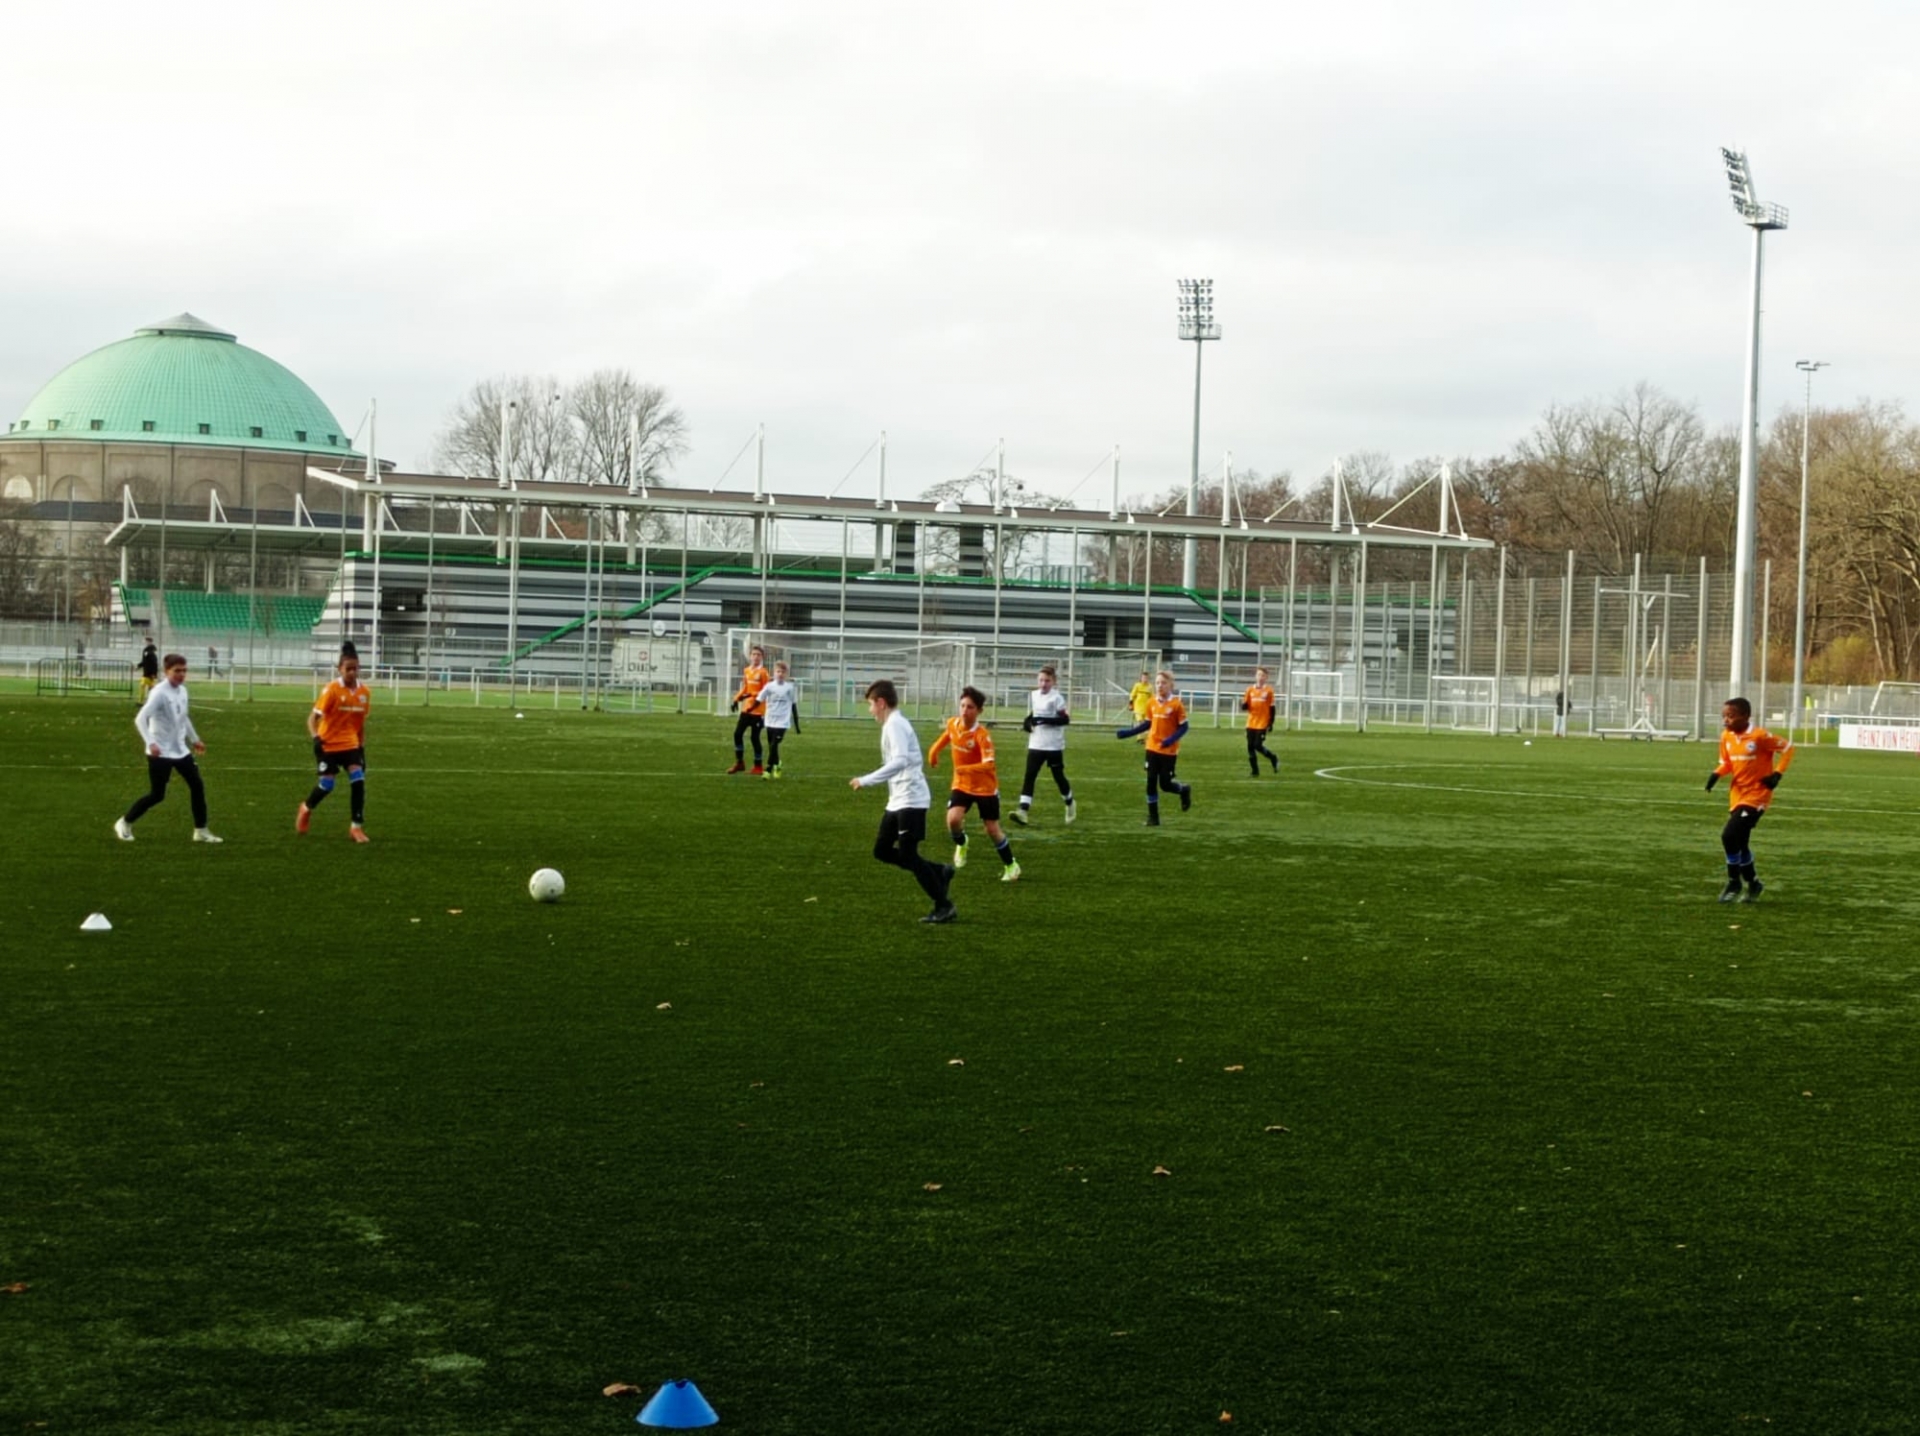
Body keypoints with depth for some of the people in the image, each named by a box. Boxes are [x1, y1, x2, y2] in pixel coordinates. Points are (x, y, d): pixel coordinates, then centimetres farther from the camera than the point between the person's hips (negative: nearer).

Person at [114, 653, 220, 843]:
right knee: (157, 795, -3)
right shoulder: (159, 693, -18)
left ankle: (201, 831, 12)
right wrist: (150, 743, -34)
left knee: (197, 786, 4)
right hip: (160, 753, -8)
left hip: (180, 750, 8)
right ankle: (124, 823, 15)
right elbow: (140, 719, -25)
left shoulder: (182, 691, 7)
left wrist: (194, 739, 29)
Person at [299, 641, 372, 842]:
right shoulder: (332, 690, -15)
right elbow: (313, 717, -15)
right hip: (328, 744, -4)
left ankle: (356, 827, -2)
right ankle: (306, 809, 29)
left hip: (351, 744, 4)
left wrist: (362, 748, 12)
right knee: (327, 784, -4)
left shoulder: (364, 692, -1)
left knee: (358, 781, -12)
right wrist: (315, 738, -31)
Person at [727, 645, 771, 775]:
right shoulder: (746, 671, 8)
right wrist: (736, 700, 10)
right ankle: (739, 763, 18)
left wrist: (751, 695, -22)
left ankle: (758, 766, 11)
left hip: (758, 710, -6)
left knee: (754, 737, -2)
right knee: (737, 734, 5)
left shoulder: (763, 673, -11)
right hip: (746, 709, 6)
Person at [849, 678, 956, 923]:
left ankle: (944, 907, 0)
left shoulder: (895, 725, -15)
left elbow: (900, 761, -29)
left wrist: (866, 780, -30)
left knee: (907, 855, -7)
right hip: (898, 800, 10)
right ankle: (939, 872, 16)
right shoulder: (894, 723, 16)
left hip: (910, 799, -10)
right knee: (882, 850, 11)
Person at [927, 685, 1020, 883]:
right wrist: (934, 752, 15)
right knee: (953, 819, -20)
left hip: (985, 787, -4)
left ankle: (1011, 866, 24)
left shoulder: (982, 735, -25)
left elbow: (988, 764, -35)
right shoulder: (952, 724, -8)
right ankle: (961, 844, 14)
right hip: (961, 785, 4)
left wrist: (966, 769, -50)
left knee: (993, 829, 3)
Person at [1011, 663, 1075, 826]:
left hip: (1054, 745, -5)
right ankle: (1023, 811, -16)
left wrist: (1045, 720, -25)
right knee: (1029, 776, -9)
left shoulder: (1056, 697, -10)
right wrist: (1027, 722, 3)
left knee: (1058, 776, 8)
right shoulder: (1033, 696, 8)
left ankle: (1069, 804, 34)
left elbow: (1065, 720, -15)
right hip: (1036, 744, 5)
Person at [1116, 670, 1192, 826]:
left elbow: (1183, 727, -9)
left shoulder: (1176, 704, -12)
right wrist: (1129, 732, 5)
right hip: (1152, 749, 4)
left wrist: (1171, 739, -25)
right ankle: (1153, 817, 11)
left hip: (1169, 751, -4)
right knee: (1151, 782, 2)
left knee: (1165, 784, -1)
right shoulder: (1152, 703, 3)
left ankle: (1184, 790, 32)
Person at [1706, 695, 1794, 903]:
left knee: (1730, 836, -17)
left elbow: (1788, 747, -9)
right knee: (1739, 841, 10)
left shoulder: (1760, 736, -18)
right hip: (1737, 795, 7)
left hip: (1756, 795, -7)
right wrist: (1716, 774, -8)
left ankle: (1734, 883, -1)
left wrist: (1777, 773, -15)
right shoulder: (1726, 737, 1)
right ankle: (1753, 883, 30)